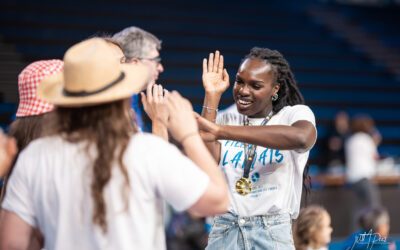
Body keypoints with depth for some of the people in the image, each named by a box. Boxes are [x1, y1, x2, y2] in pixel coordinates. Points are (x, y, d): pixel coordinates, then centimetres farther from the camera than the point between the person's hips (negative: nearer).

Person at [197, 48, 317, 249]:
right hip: (224, 232, 3)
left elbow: (301, 138, -27)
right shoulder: (226, 121, 7)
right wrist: (211, 97, -6)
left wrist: (219, 131, -34)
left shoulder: (295, 114, -3)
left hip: (272, 234, -2)